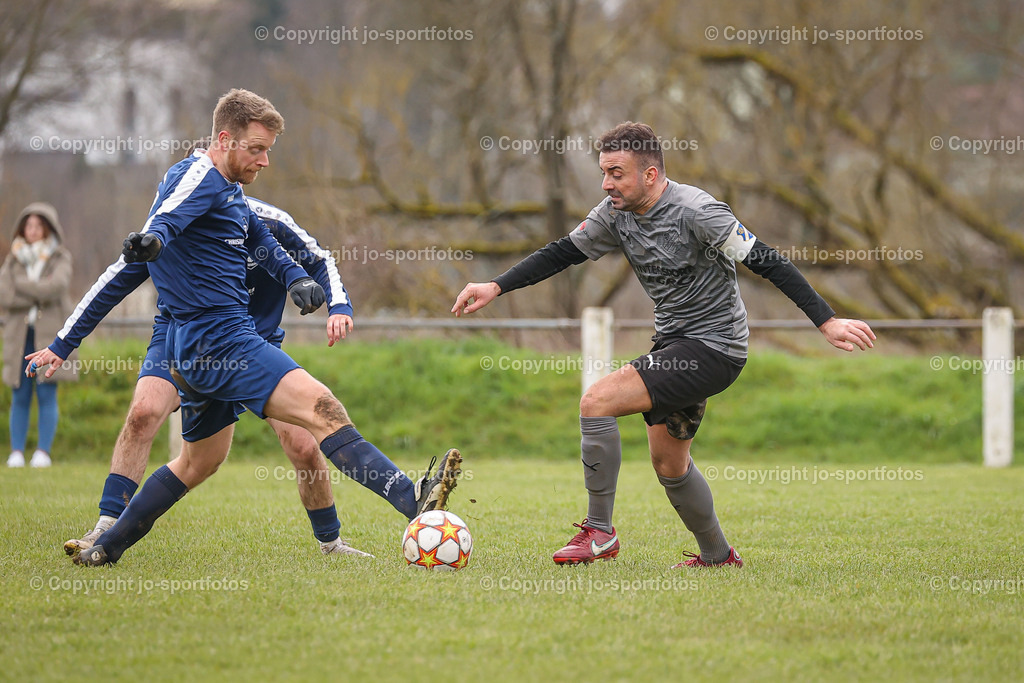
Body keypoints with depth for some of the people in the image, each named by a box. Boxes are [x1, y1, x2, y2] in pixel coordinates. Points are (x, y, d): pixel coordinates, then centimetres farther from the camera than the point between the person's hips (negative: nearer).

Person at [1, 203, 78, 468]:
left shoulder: (60, 259, 5)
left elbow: (57, 286, -14)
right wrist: (37, 297, -11)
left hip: (49, 335, -2)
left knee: (47, 395, -6)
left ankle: (43, 452, -5)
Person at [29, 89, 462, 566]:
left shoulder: (232, 192, 19)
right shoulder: (201, 176, -11)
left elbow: (260, 242, 33)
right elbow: (168, 216, -31)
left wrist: (297, 278, 13)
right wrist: (153, 237, -55)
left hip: (199, 348, 11)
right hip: (220, 338, -11)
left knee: (200, 460, 23)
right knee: (321, 407, -23)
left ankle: (105, 547, 29)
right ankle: (413, 501, -36)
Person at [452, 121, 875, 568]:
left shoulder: (696, 211, -21)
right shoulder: (616, 213, 0)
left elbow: (766, 262, -20)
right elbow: (562, 253, 10)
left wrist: (827, 322, -23)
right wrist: (496, 287, 0)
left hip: (714, 347, -9)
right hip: (673, 343, 9)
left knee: (597, 400, -19)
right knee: (668, 464, 16)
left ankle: (599, 531, -10)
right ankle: (718, 556, 35)